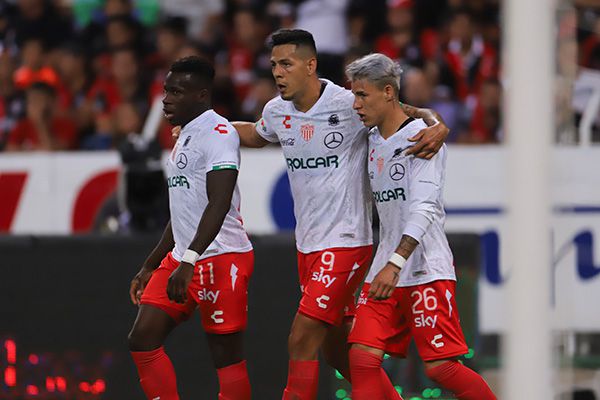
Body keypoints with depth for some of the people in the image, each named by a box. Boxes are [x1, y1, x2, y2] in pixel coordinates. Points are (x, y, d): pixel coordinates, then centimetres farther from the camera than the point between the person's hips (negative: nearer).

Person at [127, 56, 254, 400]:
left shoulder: (218, 133, -12)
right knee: (143, 339, 1)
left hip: (221, 257, -10)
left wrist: (189, 262, -29)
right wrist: (150, 266, 27)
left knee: (227, 356, -4)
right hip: (182, 256, 10)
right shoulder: (186, 136, 19)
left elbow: (218, 205, -22)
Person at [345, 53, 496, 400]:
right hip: (386, 269, 7)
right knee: (362, 358, -6)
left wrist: (395, 264, -30)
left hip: (427, 270, -7)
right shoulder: (373, 139, 13)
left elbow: (424, 208, -21)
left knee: (441, 367, -9)